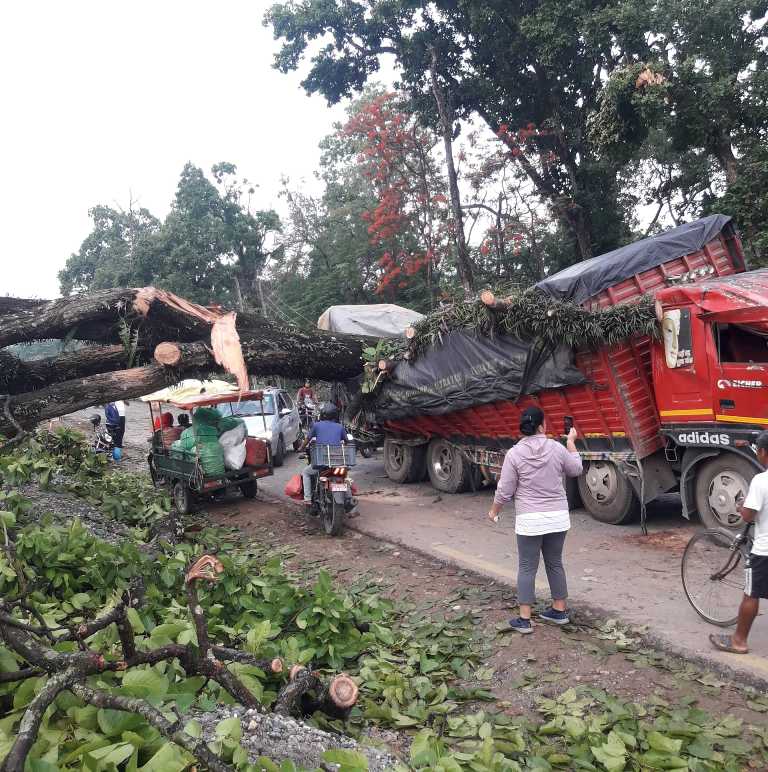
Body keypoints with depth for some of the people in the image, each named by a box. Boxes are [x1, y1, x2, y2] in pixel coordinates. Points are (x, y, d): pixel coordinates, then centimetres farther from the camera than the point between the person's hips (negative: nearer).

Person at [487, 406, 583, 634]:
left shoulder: (514, 453, -11)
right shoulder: (557, 448, -3)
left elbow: (504, 490, -7)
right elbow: (576, 470, 16)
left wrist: (494, 511, 11)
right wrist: (571, 441, 27)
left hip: (530, 521, -3)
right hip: (558, 517, 3)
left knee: (527, 568, 6)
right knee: (555, 564, 19)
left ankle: (524, 619, 9)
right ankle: (560, 611, 30)